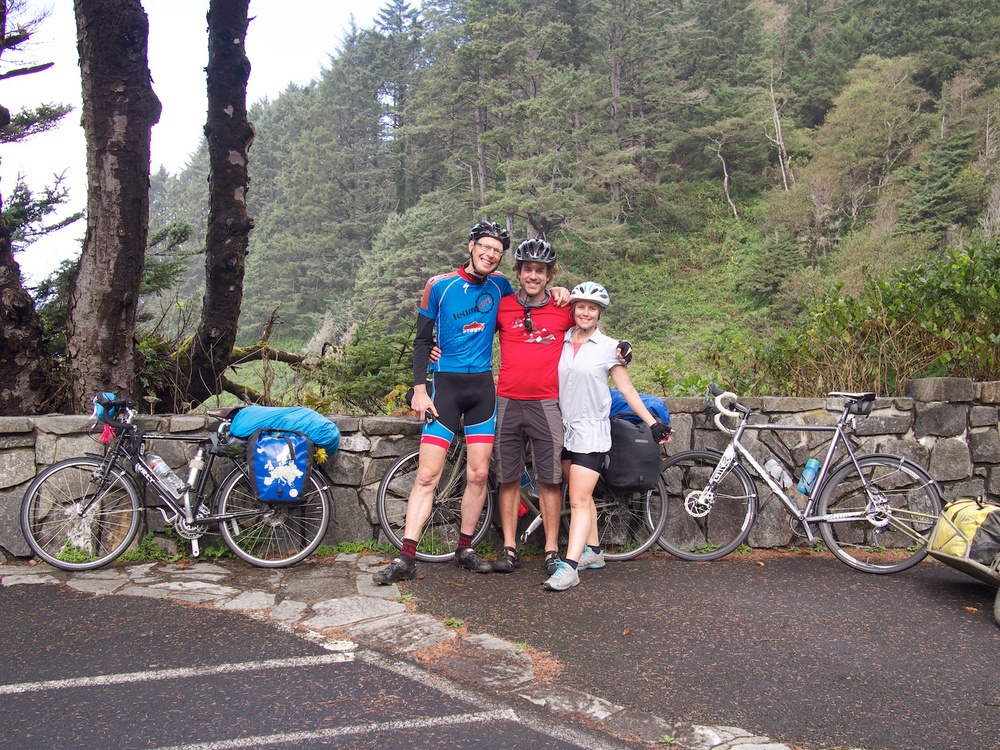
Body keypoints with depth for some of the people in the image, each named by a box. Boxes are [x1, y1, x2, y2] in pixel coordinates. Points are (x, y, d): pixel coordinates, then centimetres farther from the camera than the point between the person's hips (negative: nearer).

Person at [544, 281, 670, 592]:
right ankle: (593, 551, 27)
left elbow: (627, 390, 3)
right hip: (564, 429, 4)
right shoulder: (561, 342, 8)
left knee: (579, 500, -11)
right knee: (581, 495, 13)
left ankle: (570, 566, -14)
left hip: (592, 430, -4)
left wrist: (653, 423, 1)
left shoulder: (609, 347, 0)